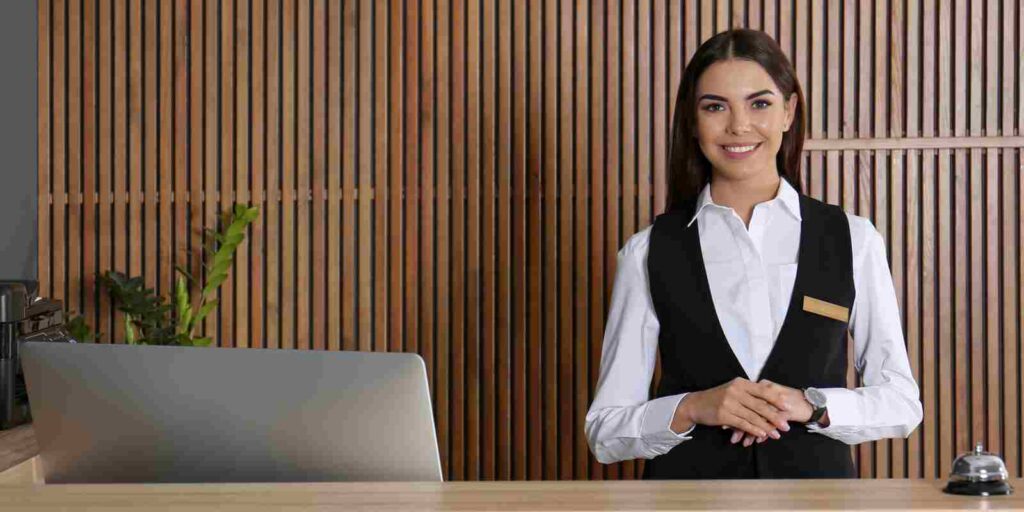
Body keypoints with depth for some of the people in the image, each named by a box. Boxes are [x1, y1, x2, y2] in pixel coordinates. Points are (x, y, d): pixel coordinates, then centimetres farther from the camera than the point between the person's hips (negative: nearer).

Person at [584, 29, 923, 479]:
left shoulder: (852, 240, 0)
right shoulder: (649, 253, -2)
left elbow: (902, 403, 3)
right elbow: (605, 429, -2)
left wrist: (811, 405, -13)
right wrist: (693, 408, -18)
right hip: (688, 480, 0)